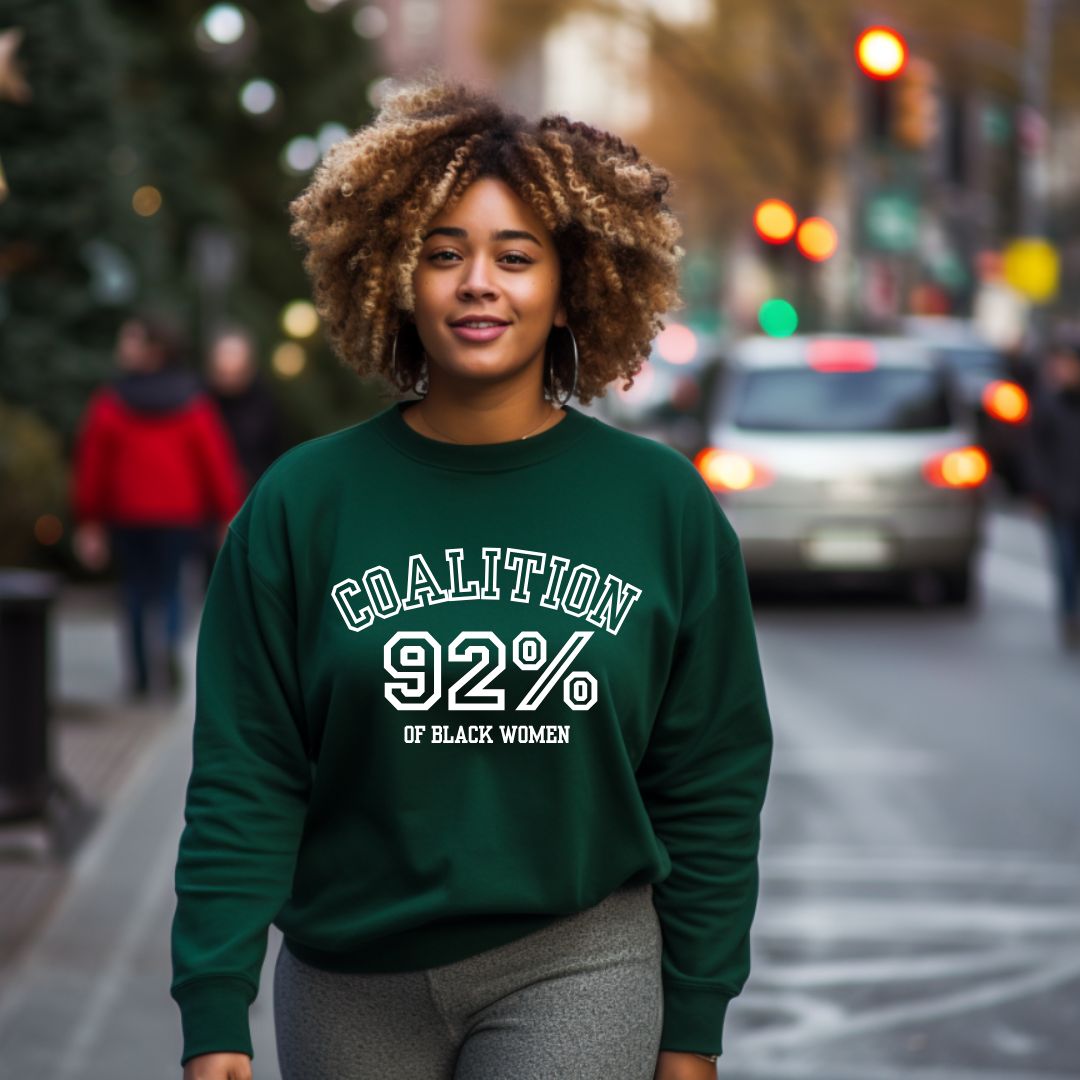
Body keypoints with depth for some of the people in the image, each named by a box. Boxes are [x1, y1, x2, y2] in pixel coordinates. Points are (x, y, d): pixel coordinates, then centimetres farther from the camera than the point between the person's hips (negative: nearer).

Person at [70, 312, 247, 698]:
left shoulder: (109, 405, -4)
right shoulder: (194, 405, 1)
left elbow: (91, 465, -4)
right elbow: (218, 462, -3)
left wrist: (88, 521, 2)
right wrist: (229, 518, 0)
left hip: (127, 516, -1)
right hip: (180, 513, 1)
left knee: (135, 589, 12)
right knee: (169, 584, 12)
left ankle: (140, 674, 7)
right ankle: (170, 642, -19)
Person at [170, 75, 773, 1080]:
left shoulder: (662, 503, -1)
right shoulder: (304, 503, -3)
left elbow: (709, 784, 3)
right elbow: (245, 781, -3)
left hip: (579, 969, -1)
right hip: (350, 984, 1)